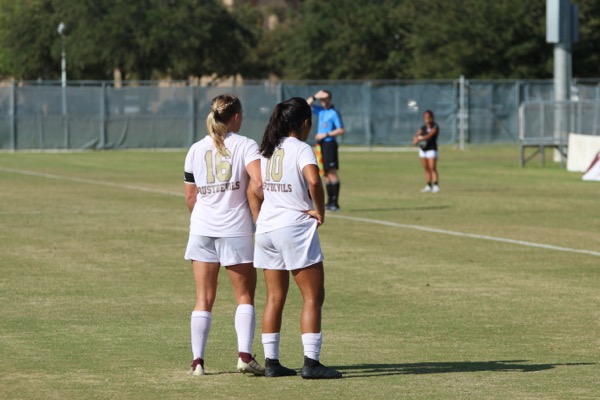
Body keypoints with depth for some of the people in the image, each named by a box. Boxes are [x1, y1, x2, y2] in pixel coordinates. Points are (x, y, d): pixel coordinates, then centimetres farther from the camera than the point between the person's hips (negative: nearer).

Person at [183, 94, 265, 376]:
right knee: (244, 296, 8)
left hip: (202, 228, 3)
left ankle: (197, 359, 1)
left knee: (203, 299, 7)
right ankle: (245, 355, -4)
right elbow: (259, 182, -20)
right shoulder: (246, 146, -4)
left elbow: (190, 197, 12)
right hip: (236, 230, -3)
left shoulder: (196, 150, 8)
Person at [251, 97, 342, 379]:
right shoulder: (301, 149, -9)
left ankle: (271, 361, 12)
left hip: (266, 228, 7)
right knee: (313, 296, -2)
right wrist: (319, 211, -13)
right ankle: (311, 362, -8)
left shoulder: (266, 150, 11)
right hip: (295, 228, -7)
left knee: (274, 298, 12)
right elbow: (313, 180, -26)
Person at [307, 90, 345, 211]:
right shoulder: (321, 110, 13)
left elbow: (341, 130, -13)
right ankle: (329, 202, 11)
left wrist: (326, 134, -16)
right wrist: (314, 97, 2)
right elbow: (307, 105, 19)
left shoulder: (333, 113, -9)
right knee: (326, 175, 8)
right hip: (321, 144, 8)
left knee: (332, 173, -11)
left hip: (329, 144, -8)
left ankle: (335, 202, -14)